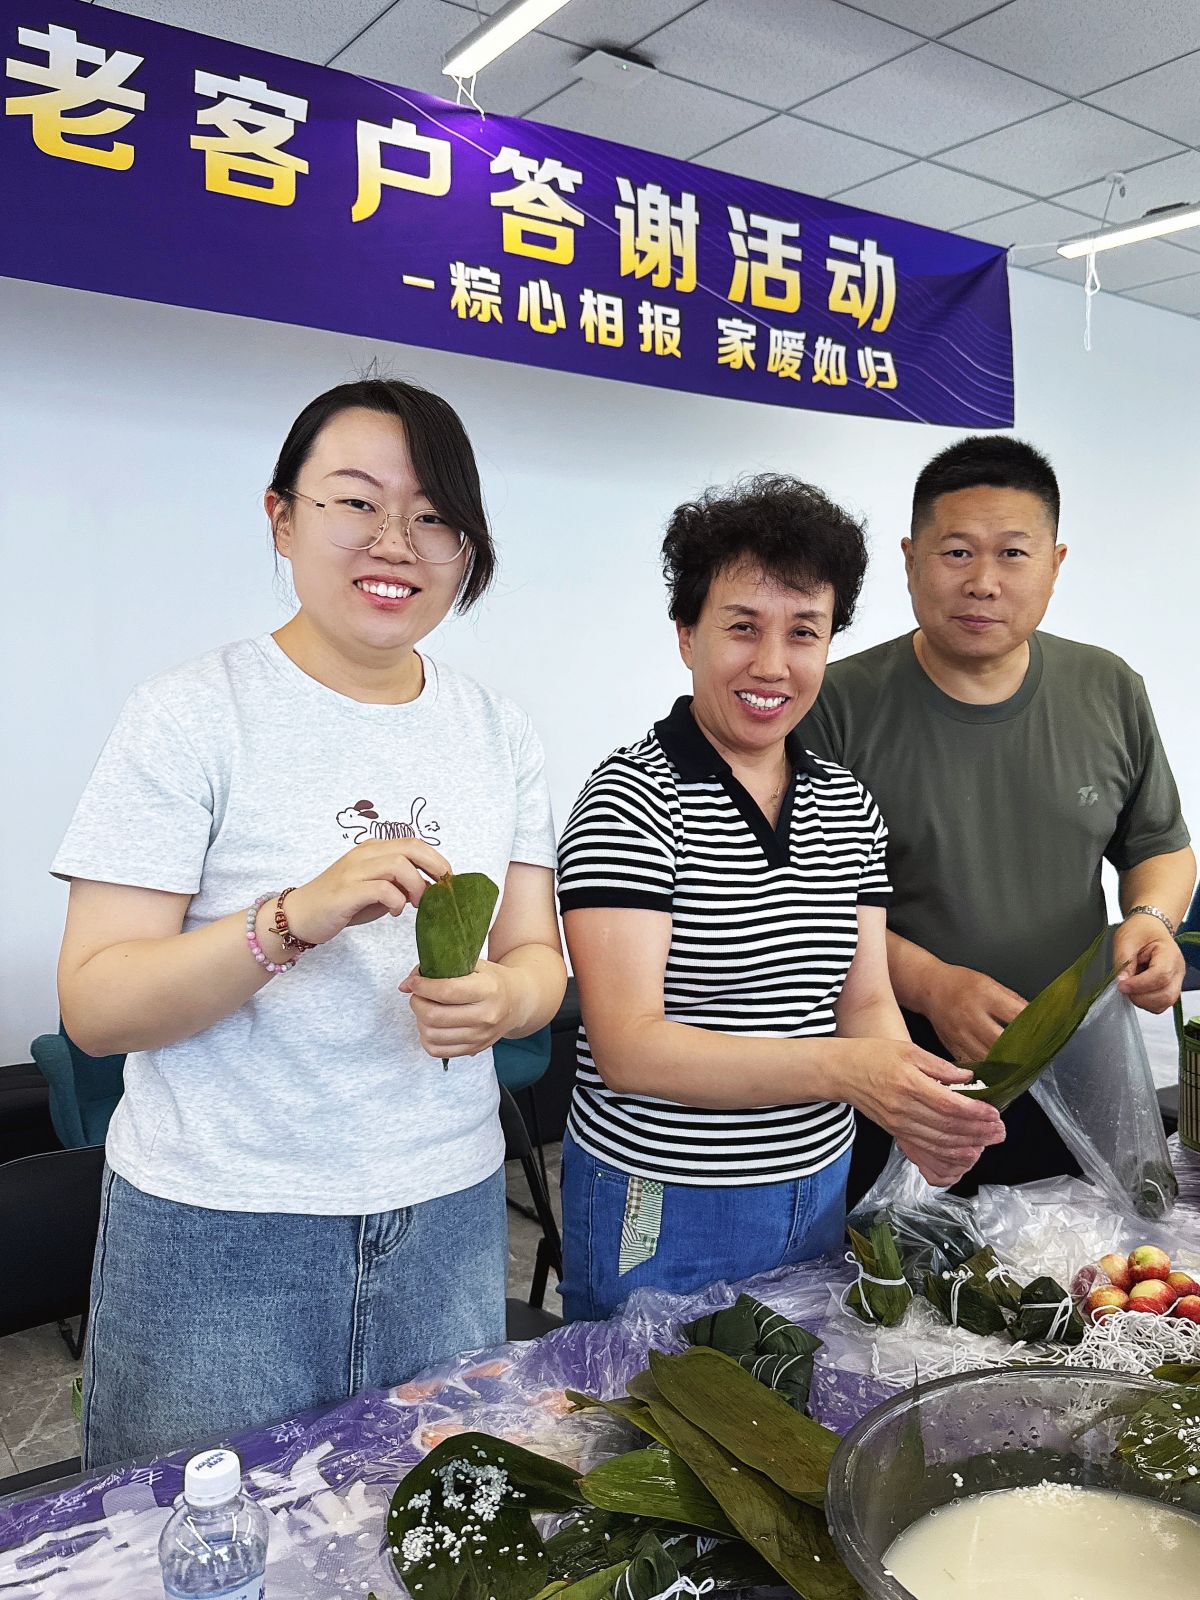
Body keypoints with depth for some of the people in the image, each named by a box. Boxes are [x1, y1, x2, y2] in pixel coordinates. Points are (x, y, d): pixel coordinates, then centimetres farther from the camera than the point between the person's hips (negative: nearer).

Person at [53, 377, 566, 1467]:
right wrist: (296, 916, -29)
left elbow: (538, 957, 6)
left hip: (448, 1211, 4)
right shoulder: (194, 714, -10)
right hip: (220, 1224, -3)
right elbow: (94, 1005, -13)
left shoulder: (498, 731, 4)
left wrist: (499, 997, -17)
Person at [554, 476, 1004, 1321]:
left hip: (820, 1190, 6)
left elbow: (864, 1000, 5)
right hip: (662, 1214, -6)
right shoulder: (628, 804, -17)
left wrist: (918, 1112, -16)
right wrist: (846, 1070, -31)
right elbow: (627, 1047, -22)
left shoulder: (849, 807, 4)